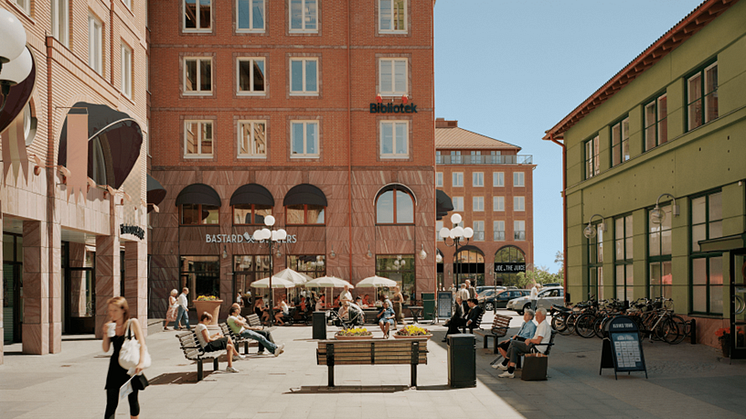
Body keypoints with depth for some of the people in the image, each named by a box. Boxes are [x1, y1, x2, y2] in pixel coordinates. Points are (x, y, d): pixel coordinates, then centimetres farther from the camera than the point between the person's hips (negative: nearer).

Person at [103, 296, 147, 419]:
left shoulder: (133, 323, -5)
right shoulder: (110, 325, 4)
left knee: (132, 399, 11)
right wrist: (106, 334, -11)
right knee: (111, 402, -5)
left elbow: (142, 344, -9)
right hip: (115, 367, 2)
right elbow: (105, 349, 5)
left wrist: (141, 363, -23)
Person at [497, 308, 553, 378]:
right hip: (534, 347, 10)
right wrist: (529, 340, 6)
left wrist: (530, 340, -4)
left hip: (537, 348, -10)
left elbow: (538, 341, -23)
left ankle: (505, 364, -5)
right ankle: (511, 372, -5)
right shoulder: (542, 324, 19)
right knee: (514, 349, -3)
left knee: (513, 343, -14)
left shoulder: (544, 325, -15)